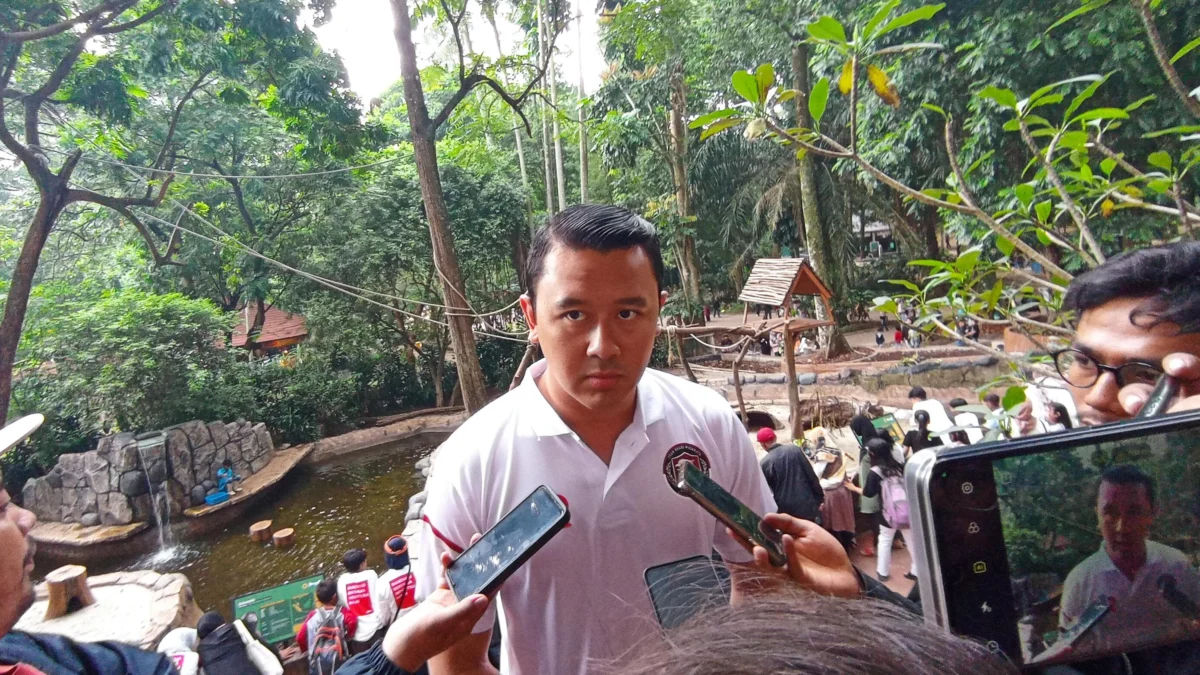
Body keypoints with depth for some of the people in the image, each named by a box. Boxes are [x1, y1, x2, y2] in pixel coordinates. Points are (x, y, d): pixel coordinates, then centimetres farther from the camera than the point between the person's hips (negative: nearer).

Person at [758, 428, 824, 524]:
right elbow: (812, 476, 1)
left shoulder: (764, 463, -11)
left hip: (785, 510, -2)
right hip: (807, 504, 3)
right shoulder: (795, 450, -3)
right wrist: (820, 498, 10)